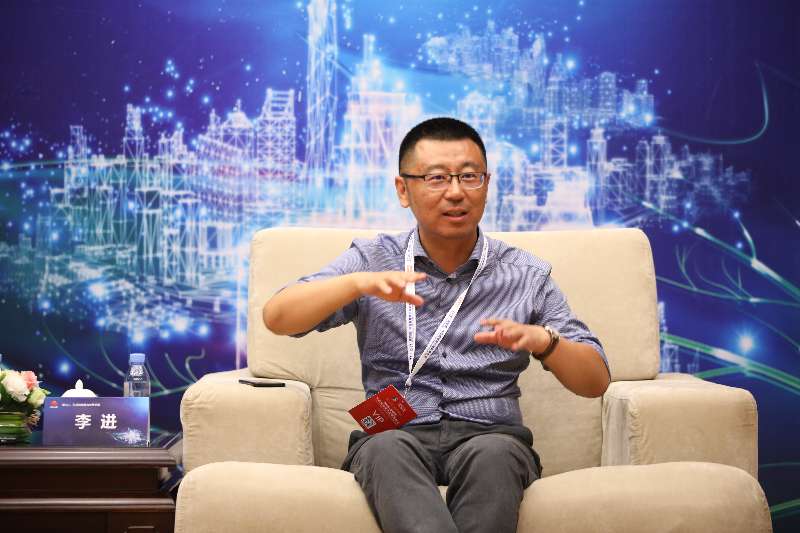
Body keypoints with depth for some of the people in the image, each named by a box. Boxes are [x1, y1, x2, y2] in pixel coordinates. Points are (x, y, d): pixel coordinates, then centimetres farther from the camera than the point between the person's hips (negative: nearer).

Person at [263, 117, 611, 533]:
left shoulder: (525, 275, 10)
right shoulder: (372, 260, 10)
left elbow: (596, 382, 7)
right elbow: (277, 319, -2)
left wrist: (542, 340, -14)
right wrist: (359, 283, -19)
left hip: (489, 436, 0)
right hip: (394, 434, 0)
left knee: (492, 454, -36)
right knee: (388, 448, -36)